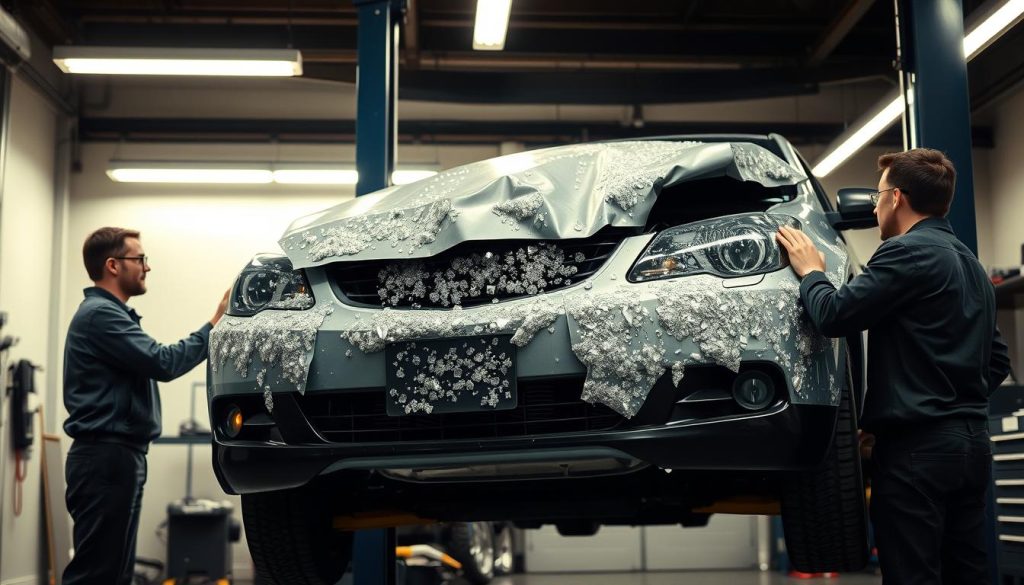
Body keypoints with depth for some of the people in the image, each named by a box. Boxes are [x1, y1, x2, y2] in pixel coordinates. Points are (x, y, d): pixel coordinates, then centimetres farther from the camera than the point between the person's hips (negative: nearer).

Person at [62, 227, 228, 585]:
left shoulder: (111, 313, 21)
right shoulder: (99, 314, -13)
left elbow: (150, 365, 22)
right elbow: (163, 363, -20)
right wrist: (215, 325, -13)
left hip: (117, 455, 11)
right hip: (106, 459, -11)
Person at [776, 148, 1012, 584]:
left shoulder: (909, 252, -11)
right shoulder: (969, 263, 19)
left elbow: (833, 316, -16)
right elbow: (996, 361, 23)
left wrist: (810, 272, 2)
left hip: (919, 446, -9)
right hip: (971, 442, 9)